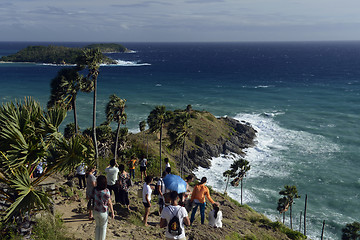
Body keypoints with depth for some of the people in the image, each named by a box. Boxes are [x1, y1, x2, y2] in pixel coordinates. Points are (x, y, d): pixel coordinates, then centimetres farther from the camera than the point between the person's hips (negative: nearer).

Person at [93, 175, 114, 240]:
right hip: (103, 212, -4)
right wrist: (112, 212, -6)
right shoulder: (106, 191, -25)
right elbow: (109, 203, -15)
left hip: (96, 211, 4)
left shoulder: (95, 189, -13)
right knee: (103, 227, 17)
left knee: (97, 226, 24)